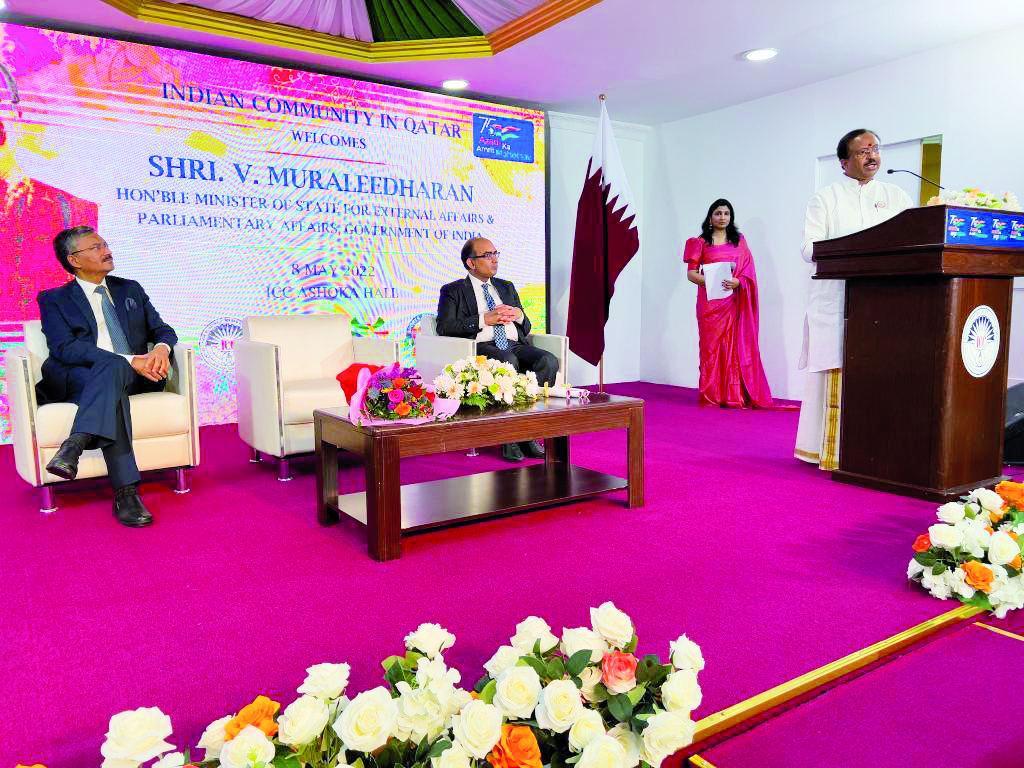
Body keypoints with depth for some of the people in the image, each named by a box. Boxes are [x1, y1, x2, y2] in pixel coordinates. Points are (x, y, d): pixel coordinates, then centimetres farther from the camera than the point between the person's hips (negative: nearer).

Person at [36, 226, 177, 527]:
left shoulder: (130, 289, 26)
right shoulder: (54, 299, 13)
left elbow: (162, 330, 19)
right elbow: (64, 348, -5)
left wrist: (161, 348, -10)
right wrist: (128, 361, -19)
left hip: (134, 377, 3)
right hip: (77, 380, -3)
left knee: (111, 372, -34)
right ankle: (125, 491, -50)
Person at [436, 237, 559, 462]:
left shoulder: (507, 287, 29)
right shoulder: (453, 291, 13)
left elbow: (526, 327, 29)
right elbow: (444, 327, -3)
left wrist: (518, 315, 4)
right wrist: (485, 319, -9)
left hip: (514, 345, 5)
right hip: (481, 348, -5)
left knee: (548, 361, -27)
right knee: (508, 361, -38)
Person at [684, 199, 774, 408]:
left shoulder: (739, 241, 15)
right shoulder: (701, 242, 9)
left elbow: (748, 271, 10)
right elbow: (691, 273, 2)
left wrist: (737, 282, -11)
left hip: (734, 302, 2)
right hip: (710, 301, -2)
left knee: (735, 345, -3)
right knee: (711, 344, -4)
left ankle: (733, 395, 0)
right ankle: (711, 396, 1)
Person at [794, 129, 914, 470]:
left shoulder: (896, 196, 19)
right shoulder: (826, 198, 9)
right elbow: (809, 248, -2)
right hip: (836, 299, -3)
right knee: (839, 371, -9)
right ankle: (833, 451, -5)